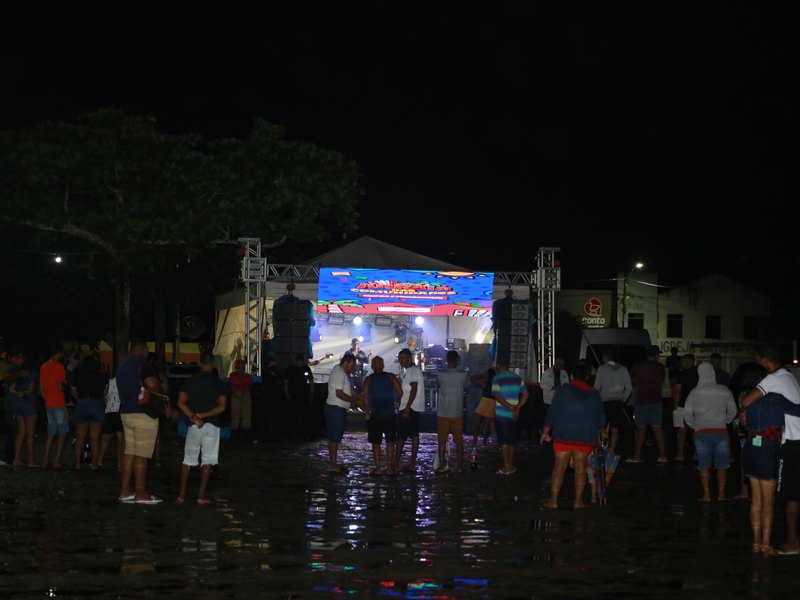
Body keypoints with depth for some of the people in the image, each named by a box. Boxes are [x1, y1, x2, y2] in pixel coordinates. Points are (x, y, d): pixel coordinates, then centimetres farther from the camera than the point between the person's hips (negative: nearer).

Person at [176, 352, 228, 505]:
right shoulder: (218, 383, -2)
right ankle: (201, 496, 0)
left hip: (194, 426, 1)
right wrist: (203, 416, -9)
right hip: (212, 425, -1)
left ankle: (181, 495, 9)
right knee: (207, 461, 4)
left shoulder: (190, 381, 1)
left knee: (188, 460, 11)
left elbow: (181, 403, -9)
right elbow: (222, 407, -10)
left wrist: (194, 417, -10)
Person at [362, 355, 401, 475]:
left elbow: (366, 397, -9)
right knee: (390, 442, 9)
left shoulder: (368, 379, -1)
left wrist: (366, 412, -2)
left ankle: (378, 469, 4)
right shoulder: (391, 377, 1)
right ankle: (389, 468, 7)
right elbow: (400, 392, -5)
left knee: (376, 443, 6)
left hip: (374, 415, 0)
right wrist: (396, 402, 13)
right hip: (390, 415, 0)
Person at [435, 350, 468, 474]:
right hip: (457, 414, 1)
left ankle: (441, 466, 7)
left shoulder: (440, 375, -10)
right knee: (459, 441, 8)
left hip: (443, 414, 0)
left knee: (442, 441, 7)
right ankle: (459, 466, 10)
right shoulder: (463, 375, -8)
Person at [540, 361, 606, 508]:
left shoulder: (563, 391, -4)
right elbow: (600, 417, 12)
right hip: (585, 437, 1)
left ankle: (553, 500, 1)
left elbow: (552, 414, -5)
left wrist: (545, 432, 4)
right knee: (580, 469, 6)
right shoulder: (594, 394, 3)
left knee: (559, 468, 2)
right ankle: (578, 501, 5)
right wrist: (602, 432, 30)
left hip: (563, 435, -1)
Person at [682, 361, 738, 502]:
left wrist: (694, 425, 14)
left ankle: (706, 495, 1)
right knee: (722, 465, 7)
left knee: (704, 465, 4)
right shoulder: (724, 391, 0)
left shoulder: (695, 393, -3)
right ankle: (721, 494, 4)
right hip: (721, 431, 0)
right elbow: (733, 411, 6)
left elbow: (687, 414, -3)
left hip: (702, 432, 0)